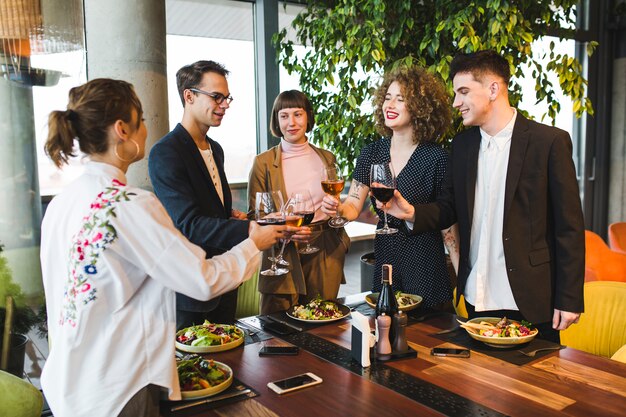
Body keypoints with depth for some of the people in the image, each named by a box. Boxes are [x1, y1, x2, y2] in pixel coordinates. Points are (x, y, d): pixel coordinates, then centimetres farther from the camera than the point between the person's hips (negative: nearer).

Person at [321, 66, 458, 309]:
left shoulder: (436, 157, -9)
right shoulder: (372, 153, 2)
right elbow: (353, 208, 0)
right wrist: (338, 208, -23)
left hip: (424, 261, -3)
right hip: (384, 259, 4)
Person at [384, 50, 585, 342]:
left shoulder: (550, 142, -9)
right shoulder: (462, 144, 7)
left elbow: (569, 227, -8)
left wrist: (569, 300, -9)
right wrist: (412, 213, -11)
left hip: (530, 300, -4)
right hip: (476, 298, 5)